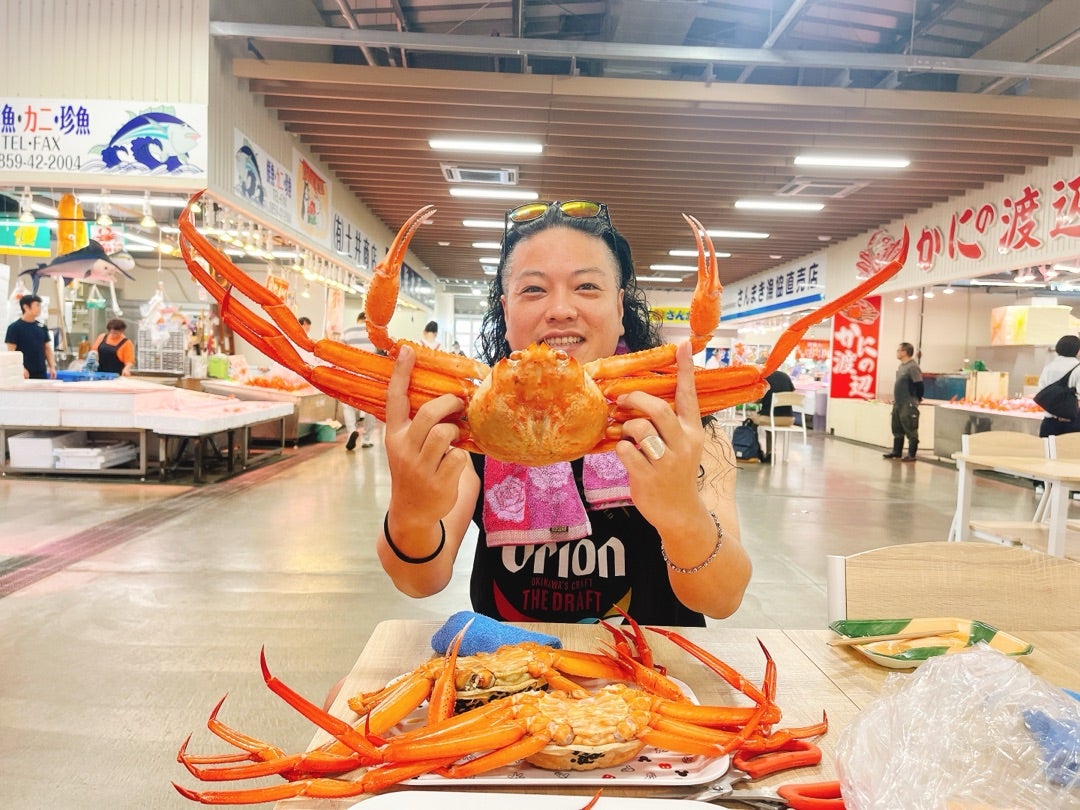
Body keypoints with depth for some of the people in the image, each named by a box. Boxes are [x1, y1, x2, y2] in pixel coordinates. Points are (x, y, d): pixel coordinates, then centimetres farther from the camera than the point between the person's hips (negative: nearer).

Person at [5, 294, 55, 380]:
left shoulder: (42, 327, 10)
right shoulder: (14, 327, -5)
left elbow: (47, 348, 14)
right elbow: (11, 351, -8)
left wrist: (52, 367, 4)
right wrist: (20, 368, -19)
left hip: (41, 373, 5)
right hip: (24, 374, -5)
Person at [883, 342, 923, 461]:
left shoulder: (913, 367, -16)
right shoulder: (902, 366, 12)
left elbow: (919, 384, -17)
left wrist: (917, 399, -4)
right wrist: (895, 399, 17)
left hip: (908, 405, -9)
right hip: (898, 403, 9)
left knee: (910, 430, -1)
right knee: (897, 429, 16)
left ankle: (911, 455, 5)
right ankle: (897, 452, 25)